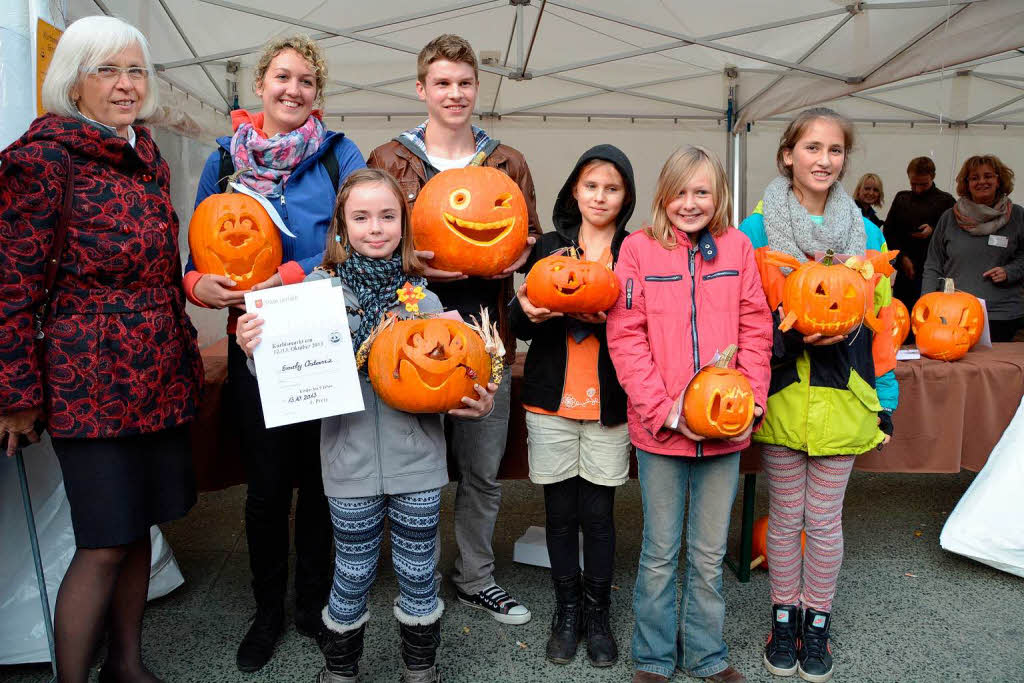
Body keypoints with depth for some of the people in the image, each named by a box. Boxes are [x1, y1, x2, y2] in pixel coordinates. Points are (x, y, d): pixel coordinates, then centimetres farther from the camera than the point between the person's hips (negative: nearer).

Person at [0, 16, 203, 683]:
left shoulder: (146, 154, 13)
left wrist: (186, 353, 18)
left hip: (160, 374, 7)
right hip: (91, 377, -7)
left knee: (139, 525, 14)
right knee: (105, 543, -2)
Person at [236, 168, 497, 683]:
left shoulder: (423, 298, 0)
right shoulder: (318, 289, -4)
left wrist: (478, 405, -10)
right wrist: (255, 353, -21)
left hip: (417, 461, 1)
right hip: (350, 462, -1)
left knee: (418, 574, 15)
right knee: (352, 577, 14)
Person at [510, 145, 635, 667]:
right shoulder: (549, 246, 6)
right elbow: (521, 326, 6)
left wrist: (611, 319, -19)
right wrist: (528, 312, -17)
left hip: (609, 404, -1)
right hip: (551, 400, 1)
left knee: (598, 514, 7)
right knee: (559, 513, 10)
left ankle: (597, 614, 26)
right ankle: (566, 611, 28)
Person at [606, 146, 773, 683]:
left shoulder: (736, 247, 5)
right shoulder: (639, 248, -3)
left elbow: (756, 328, 5)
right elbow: (625, 336, -8)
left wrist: (750, 401, -7)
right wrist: (665, 409, -14)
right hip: (658, 429, -2)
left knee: (710, 554, 16)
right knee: (660, 552, 11)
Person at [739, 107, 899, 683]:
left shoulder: (866, 234, 4)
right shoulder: (755, 231, -3)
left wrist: (886, 400, 7)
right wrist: (786, 331, -21)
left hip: (842, 398, 2)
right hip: (781, 395, -1)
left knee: (825, 518, 11)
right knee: (786, 515, 12)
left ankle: (817, 622, 32)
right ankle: (785, 619, 32)